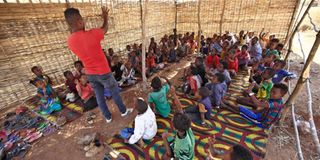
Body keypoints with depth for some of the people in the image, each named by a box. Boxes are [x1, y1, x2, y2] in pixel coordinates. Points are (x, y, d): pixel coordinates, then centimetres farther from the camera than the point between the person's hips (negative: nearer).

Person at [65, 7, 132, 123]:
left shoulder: (70, 41, -6)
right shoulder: (92, 34, -23)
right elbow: (105, 29, -1)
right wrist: (105, 18, 16)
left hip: (90, 74, 5)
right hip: (103, 72, -5)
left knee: (99, 96, 19)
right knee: (115, 93, 15)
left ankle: (108, 117, 36)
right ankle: (123, 111, 35)